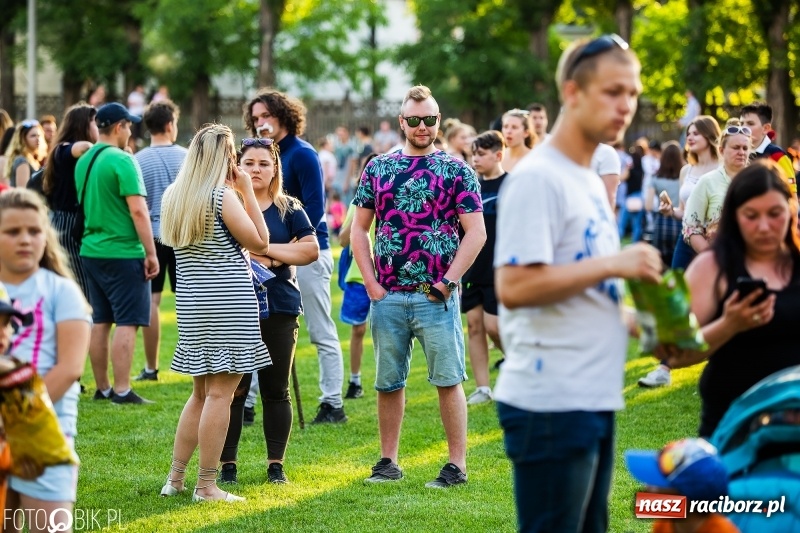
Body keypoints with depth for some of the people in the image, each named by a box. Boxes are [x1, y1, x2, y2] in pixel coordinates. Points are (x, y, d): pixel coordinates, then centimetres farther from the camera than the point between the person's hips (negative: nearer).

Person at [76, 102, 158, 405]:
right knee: (127, 322, -5)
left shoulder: (84, 161, 10)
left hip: (91, 251, 8)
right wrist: (151, 253, -14)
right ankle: (122, 391, -7)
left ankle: (102, 388, 16)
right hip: (123, 252, -8)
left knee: (100, 321, 12)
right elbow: (138, 210, -18)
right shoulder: (121, 160, -14)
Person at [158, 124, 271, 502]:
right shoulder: (223, 195, -11)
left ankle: (175, 478, 18)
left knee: (202, 393, 18)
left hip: (192, 302, 8)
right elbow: (260, 242, -8)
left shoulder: (174, 196, 11)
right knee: (220, 393, -4)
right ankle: (206, 486, -3)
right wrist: (247, 191, -2)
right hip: (228, 301, -8)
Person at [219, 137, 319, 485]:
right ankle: (227, 464, 4)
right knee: (233, 389, -2)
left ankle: (276, 464, 12)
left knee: (276, 390, 5)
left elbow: (310, 249, -2)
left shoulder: (289, 209, 8)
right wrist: (267, 258, -11)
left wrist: (264, 250, -9)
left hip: (279, 311, 2)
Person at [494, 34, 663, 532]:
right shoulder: (538, 178, -13)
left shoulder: (591, 181, 16)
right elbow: (514, 287, -22)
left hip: (594, 397, 10)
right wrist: (612, 265, -18)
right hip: (552, 403, -10)